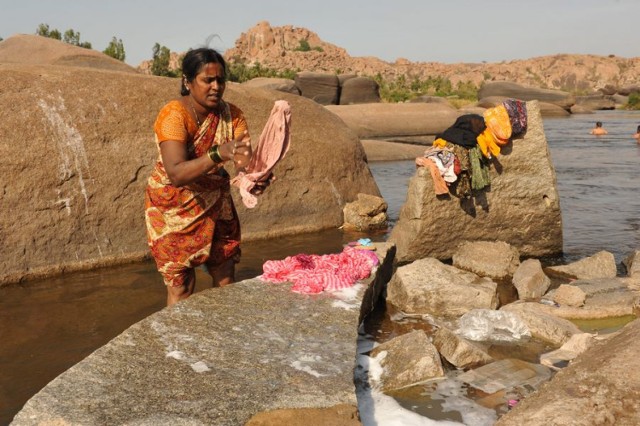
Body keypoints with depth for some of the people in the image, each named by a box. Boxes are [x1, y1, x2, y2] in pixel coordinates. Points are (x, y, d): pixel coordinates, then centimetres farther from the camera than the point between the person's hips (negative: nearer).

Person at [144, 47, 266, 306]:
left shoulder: (231, 115, -9)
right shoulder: (173, 115, -24)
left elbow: (245, 158, -21)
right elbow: (176, 174, -36)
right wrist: (218, 154, -50)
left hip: (216, 202, 5)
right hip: (174, 207, -4)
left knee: (226, 278, 9)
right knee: (181, 287, -1)